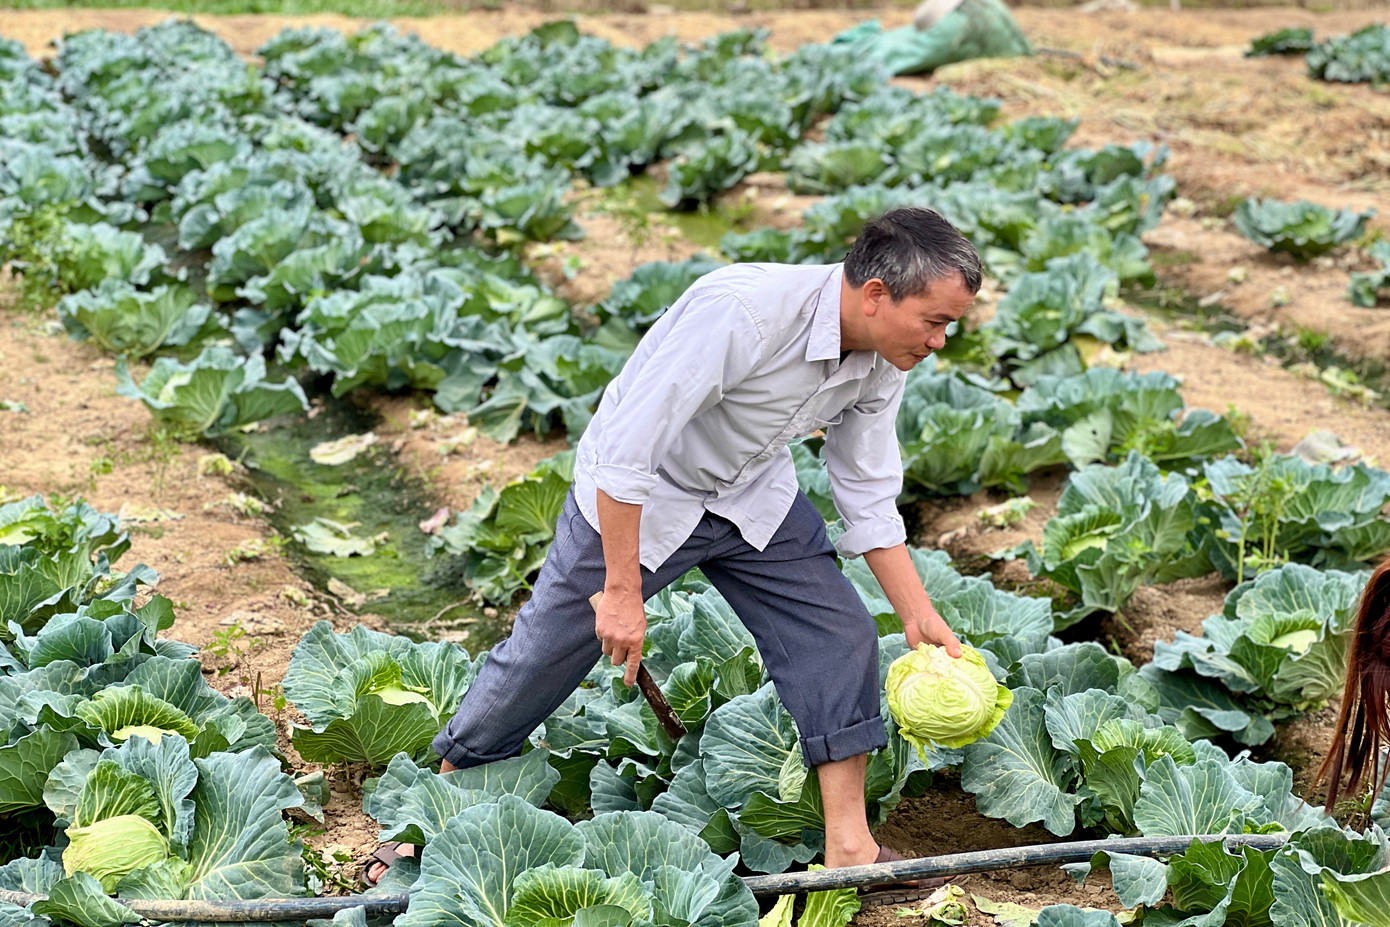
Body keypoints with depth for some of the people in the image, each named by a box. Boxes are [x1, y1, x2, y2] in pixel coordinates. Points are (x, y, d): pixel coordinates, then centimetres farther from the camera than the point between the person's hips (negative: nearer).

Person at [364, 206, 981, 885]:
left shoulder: (884, 358, -13)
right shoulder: (739, 313, -38)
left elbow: (868, 497, 0)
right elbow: (625, 451, -35)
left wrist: (922, 618, -3)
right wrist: (622, 591, -31)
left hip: (752, 494, 6)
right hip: (635, 493, -6)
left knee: (840, 635, -4)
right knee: (542, 656, 2)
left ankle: (848, 846, 6)